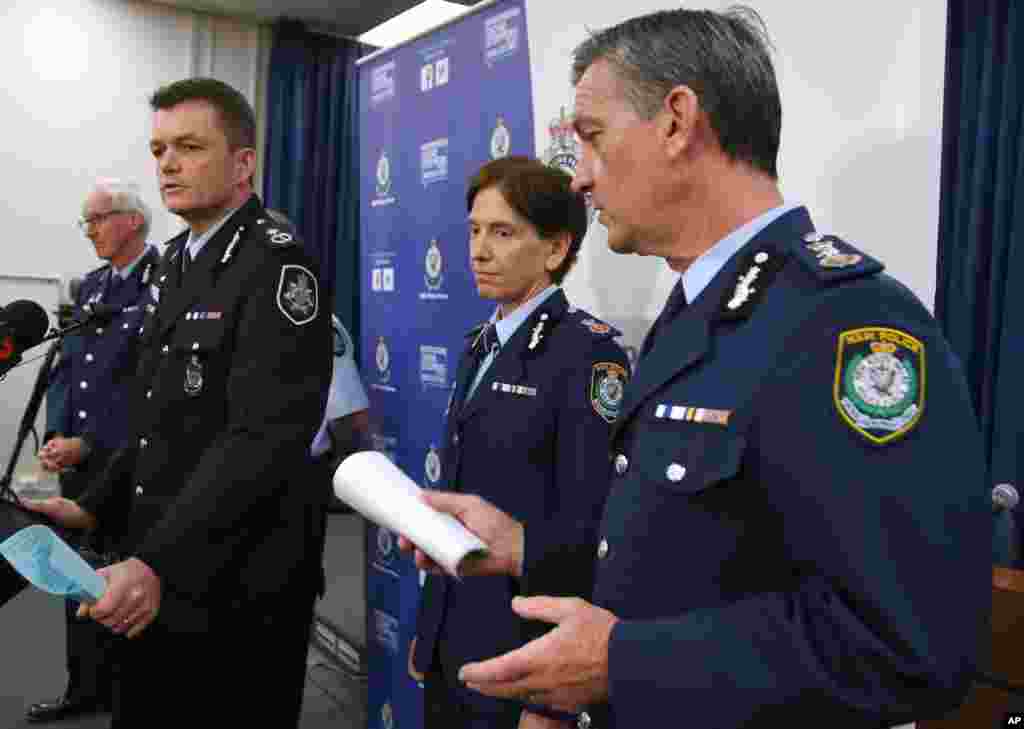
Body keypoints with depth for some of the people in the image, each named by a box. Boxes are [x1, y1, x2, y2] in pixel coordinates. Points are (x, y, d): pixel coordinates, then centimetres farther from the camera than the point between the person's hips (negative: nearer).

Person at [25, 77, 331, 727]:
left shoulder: (276, 263, -15)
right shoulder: (180, 262, 13)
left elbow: (265, 440, -25)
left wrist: (158, 563, -30)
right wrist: (96, 508, 9)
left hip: (233, 587, -8)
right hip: (156, 584, 8)